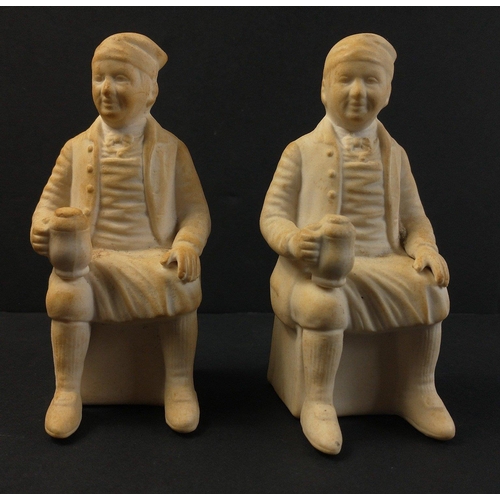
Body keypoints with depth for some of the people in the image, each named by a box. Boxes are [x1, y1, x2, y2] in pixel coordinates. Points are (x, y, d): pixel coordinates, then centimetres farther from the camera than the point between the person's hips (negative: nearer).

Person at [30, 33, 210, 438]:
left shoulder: (170, 149, 8)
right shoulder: (77, 148, 13)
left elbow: (195, 210, 4)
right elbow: (50, 203, 13)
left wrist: (187, 244, -17)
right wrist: (43, 230, -10)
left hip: (153, 254, -1)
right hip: (91, 256, 1)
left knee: (183, 285, -31)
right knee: (66, 292, -30)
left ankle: (180, 383, -8)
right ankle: (67, 391, -7)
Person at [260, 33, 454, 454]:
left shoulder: (394, 154, 14)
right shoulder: (302, 151, 3)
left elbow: (413, 218, 14)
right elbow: (272, 215, 0)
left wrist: (424, 248, -9)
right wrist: (293, 240, -24)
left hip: (382, 262, 4)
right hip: (315, 264, -4)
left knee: (433, 292, -20)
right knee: (326, 304, -36)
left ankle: (420, 392, 4)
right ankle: (318, 405, -14)